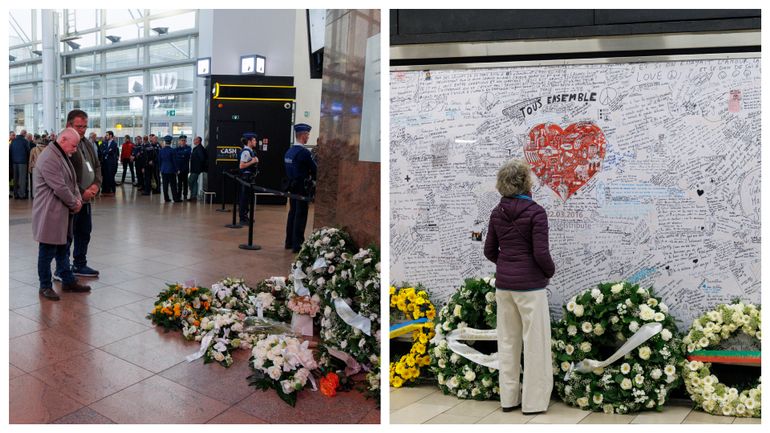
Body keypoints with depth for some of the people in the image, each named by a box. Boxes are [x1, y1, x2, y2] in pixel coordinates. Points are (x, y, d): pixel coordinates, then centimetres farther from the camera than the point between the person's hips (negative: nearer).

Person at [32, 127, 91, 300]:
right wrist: (74, 204, -11)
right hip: (49, 214, -10)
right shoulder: (48, 158, -21)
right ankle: (45, 286, 13)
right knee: (47, 252, 2)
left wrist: (78, 198, 1)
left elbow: (72, 181, 17)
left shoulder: (63, 155, 13)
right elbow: (60, 188, -24)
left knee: (63, 249, 18)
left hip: (63, 213, 10)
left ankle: (68, 281, 28)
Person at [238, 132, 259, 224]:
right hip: (246, 177, -10)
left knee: (247, 197, 16)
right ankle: (243, 219, 2)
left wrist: (255, 161, 10)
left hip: (249, 177, 10)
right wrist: (252, 162, -21)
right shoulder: (246, 152, -16)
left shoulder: (250, 151, 13)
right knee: (244, 197, -4)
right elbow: (241, 166, -22)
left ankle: (245, 216, 25)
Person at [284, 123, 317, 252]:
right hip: (302, 188, -8)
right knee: (300, 216, -3)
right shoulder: (304, 152, -17)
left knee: (292, 213, 15)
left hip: (292, 187, 8)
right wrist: (312, 177, 8)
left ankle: (289, 242, 23)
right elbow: (314, 169, -12)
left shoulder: (289, 151, 9)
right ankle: (297, 244, 0)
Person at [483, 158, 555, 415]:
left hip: (503, 283, 6)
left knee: (507, 341, 14)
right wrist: (550, 272, 2)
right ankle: (533, 401, 15)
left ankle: (508, 397, 24)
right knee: (535, 343, 6)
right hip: (529, 284, -6)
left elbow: (490, 251, 8)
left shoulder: (497, 212, 5)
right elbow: (541, 253, -16)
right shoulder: (535, 212, -13)